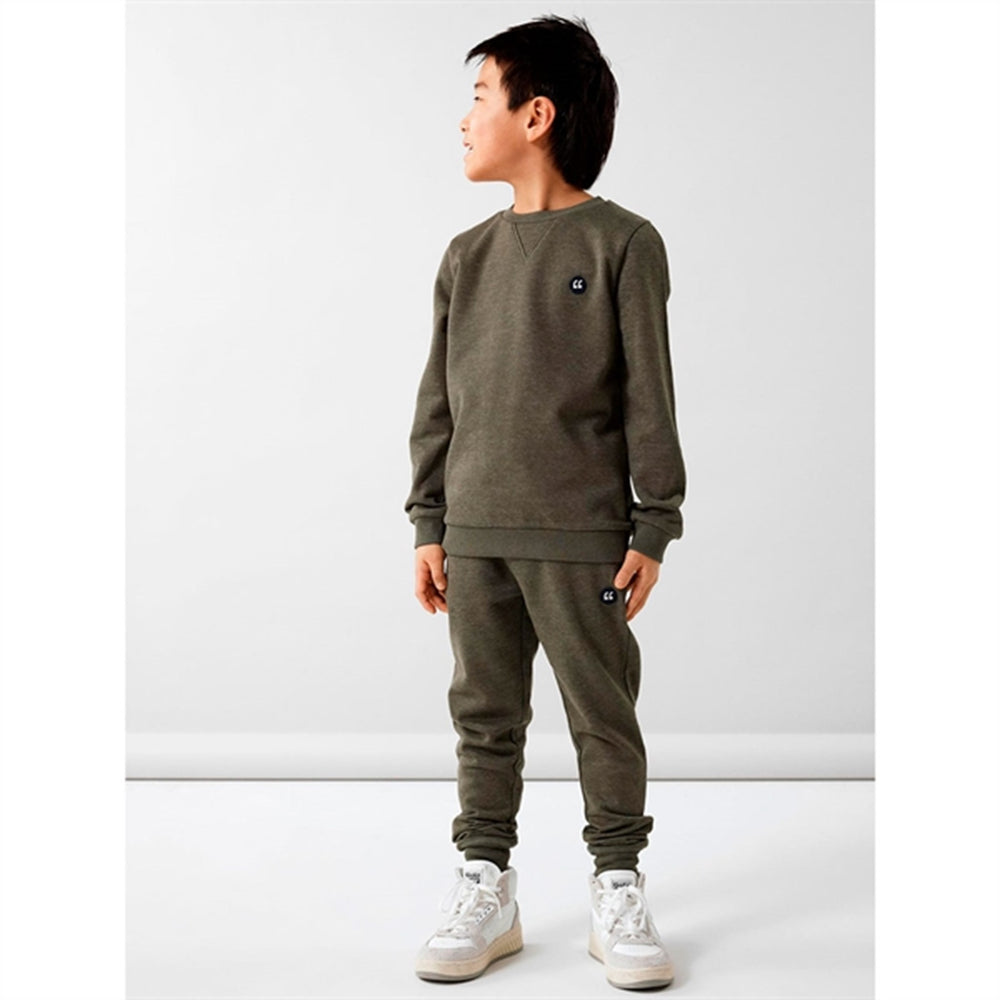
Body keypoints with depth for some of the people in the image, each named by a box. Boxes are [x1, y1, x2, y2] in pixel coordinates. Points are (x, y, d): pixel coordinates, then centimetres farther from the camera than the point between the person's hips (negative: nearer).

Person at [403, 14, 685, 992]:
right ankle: (486, 886, 21)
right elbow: (438, 400, 12)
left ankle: (618, 890, 17)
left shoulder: (621, 243, -3)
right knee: (485, 715, 9)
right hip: (476, 534, 4)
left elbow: (648, 397, -4)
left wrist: (653, 529, -6)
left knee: (603, 716, 3)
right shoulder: (467, 256, 11)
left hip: (581, 535, -4)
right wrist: (430, 524, 8)